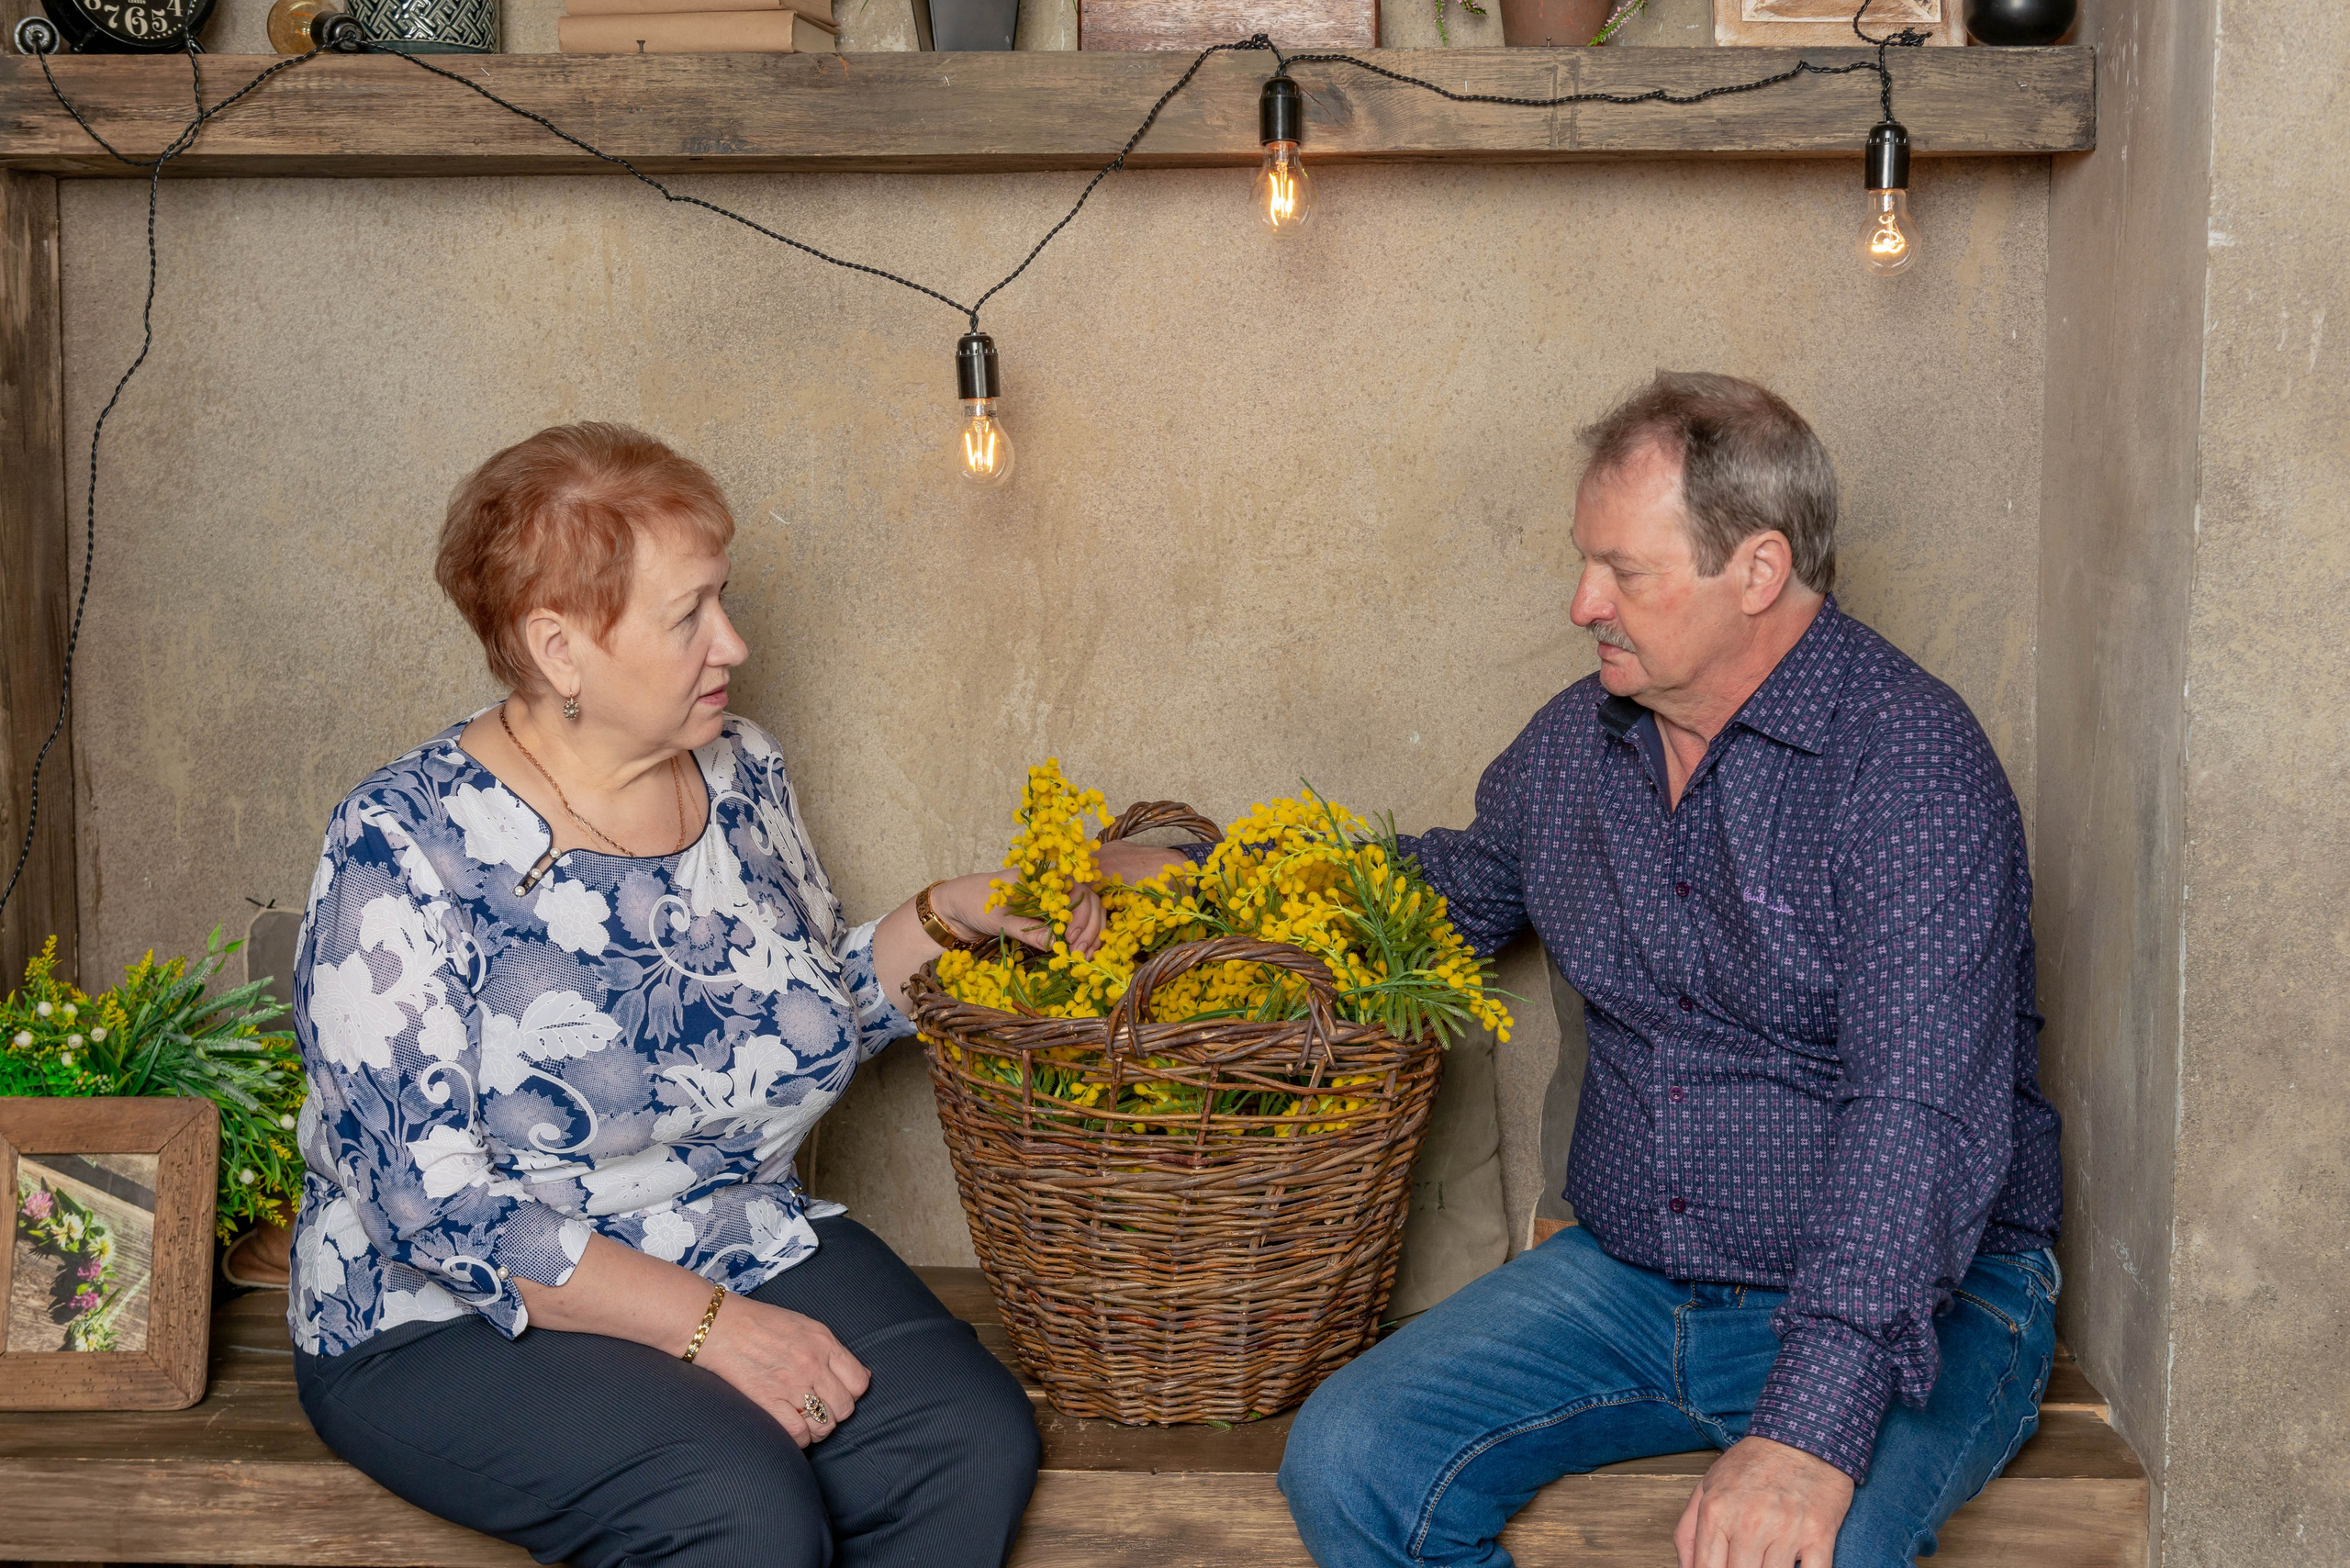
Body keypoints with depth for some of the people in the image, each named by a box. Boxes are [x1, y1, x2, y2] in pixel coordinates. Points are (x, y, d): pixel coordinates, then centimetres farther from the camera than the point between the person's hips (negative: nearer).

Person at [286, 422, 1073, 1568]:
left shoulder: (740, 774, 4)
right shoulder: (406, 847, -15)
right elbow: (430, 1198, -20)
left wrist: (945, 919, 3)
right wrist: (706, 1323, -23)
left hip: (749, 1250, 6)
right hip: (460, 1323, -5)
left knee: (975, 1441, -21)